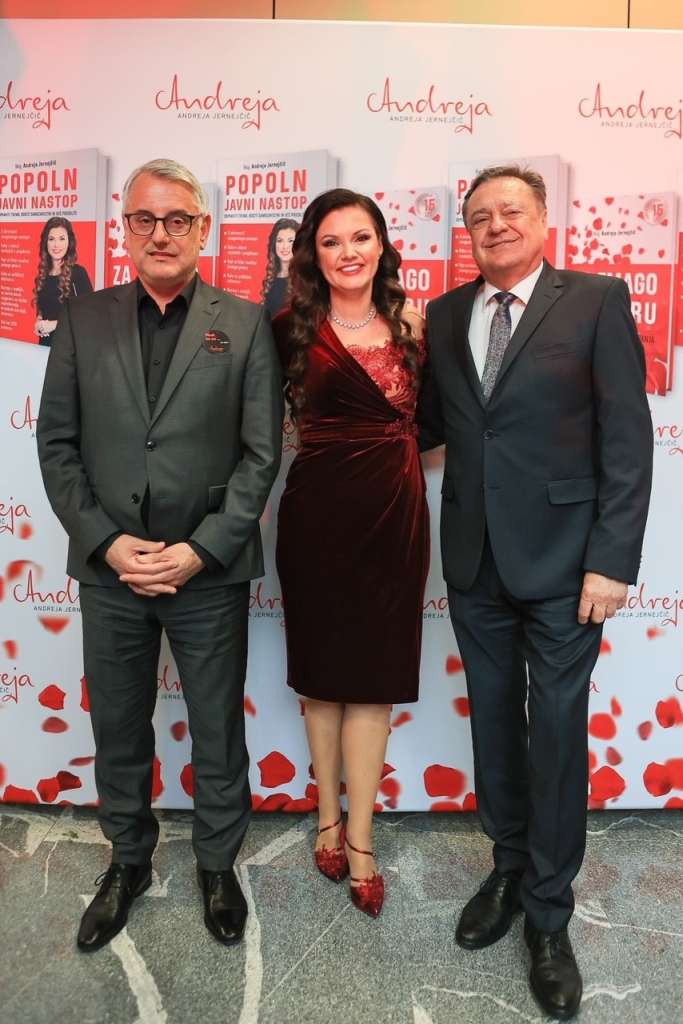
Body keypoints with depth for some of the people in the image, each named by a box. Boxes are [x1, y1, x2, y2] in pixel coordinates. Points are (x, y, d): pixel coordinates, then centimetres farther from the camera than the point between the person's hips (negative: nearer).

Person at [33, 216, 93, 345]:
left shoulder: (78, 273, -9)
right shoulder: (43, 274, 6)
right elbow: (41, 309, 17)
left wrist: (55, 324, -16)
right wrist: (39, 323, -3)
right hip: (46, 341, 5)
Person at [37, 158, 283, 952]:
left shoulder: (245, 325, -1)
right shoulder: (83, 321, 5)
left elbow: (260, 454, -5)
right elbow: (57, 446, 3)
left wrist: (200, 550, -13)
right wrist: (105, 542, -9)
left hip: (210, 572, -2)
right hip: (109, 568, 2)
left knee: (218, 730, 13)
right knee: (117, 728, 17)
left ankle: (218, 864, 36)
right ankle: (128, 860, 40)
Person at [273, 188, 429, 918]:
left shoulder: (411, 325, 6)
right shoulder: (293, 330, -2)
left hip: (395, 515, 2)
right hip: (320, 515, -2)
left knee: (373, 677, 7)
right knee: (321, 672, 12)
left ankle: (358, 840, 20)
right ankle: (329, 817, 32)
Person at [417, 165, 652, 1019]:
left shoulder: (597, 301, -3)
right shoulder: (443, 316, 9)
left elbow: (627, 436, -8)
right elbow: (428, 425, 11)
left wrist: (612, 559, -13)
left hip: (561, 561, -3)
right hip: (474, 560, 4)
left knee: (556, 732, 6)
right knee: (493, 722, 16)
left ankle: (548, 915, 25)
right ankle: (508, 868, 38)